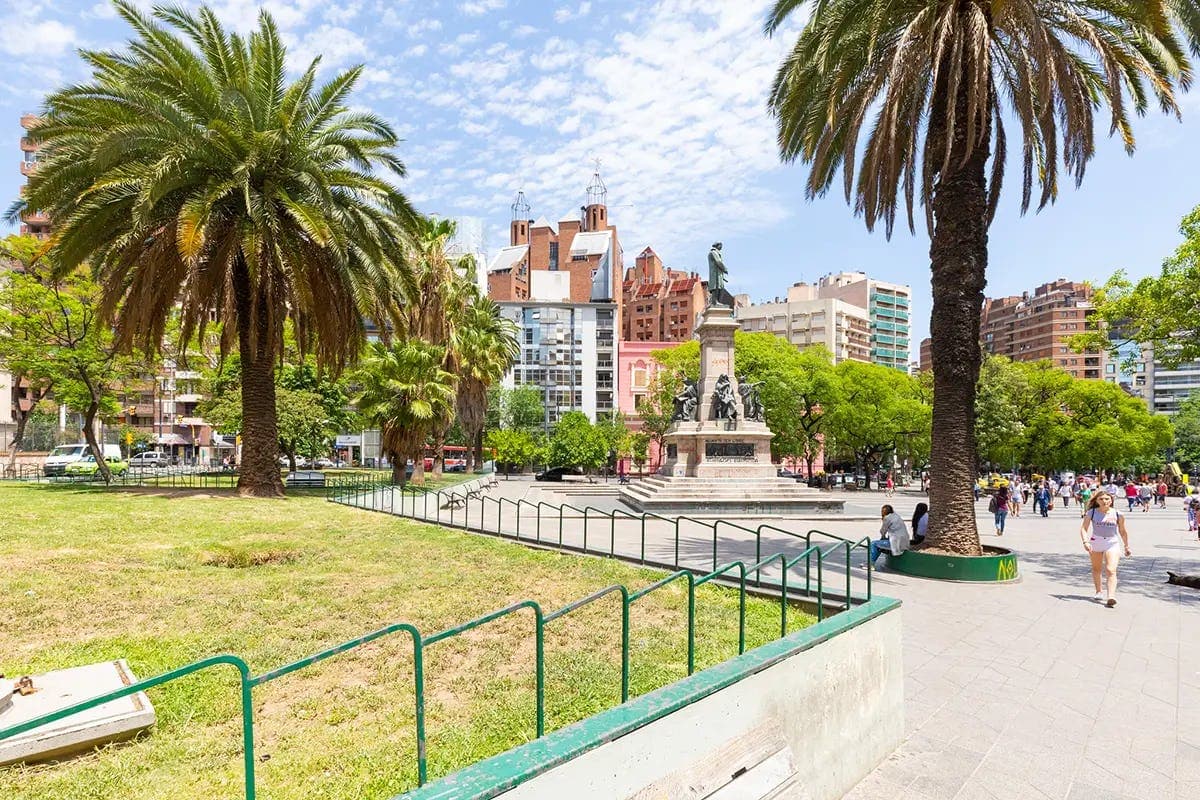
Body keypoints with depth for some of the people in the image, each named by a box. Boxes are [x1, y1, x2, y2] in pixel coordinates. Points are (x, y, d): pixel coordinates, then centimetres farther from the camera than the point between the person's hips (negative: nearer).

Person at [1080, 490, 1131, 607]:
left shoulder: (1118, 514, -3)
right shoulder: (1091, 513, -5)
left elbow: (1123, 531, 10)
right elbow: (1083, 528, -8)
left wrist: (1126, 547, 16)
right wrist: (1085, 542, -23)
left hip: (1112, 543, -1)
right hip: (1095, 542, 2)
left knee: (1111, 570, -16)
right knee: (1096, 569, 16)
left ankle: (1111, 597, -24)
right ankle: (1098, 591, 35)